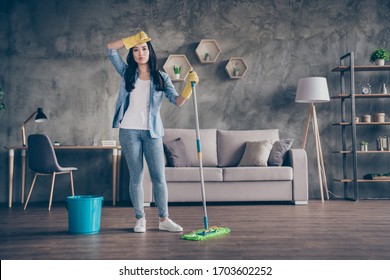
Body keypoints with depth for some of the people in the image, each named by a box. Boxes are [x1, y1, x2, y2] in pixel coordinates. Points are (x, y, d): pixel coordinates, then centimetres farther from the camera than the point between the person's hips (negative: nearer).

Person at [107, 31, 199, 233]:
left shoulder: (161, 77, 6)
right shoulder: (127, 73, 8)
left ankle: (164, 219, 12)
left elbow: (178, 101, -4)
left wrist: (189, 85, -19)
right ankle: (140, 219, 15)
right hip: (129, 131, 0)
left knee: (159, 177, 1)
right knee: (136, 177, 5)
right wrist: (134, 39, -3)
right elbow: (111, 49, 1)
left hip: (152, 132, 0)